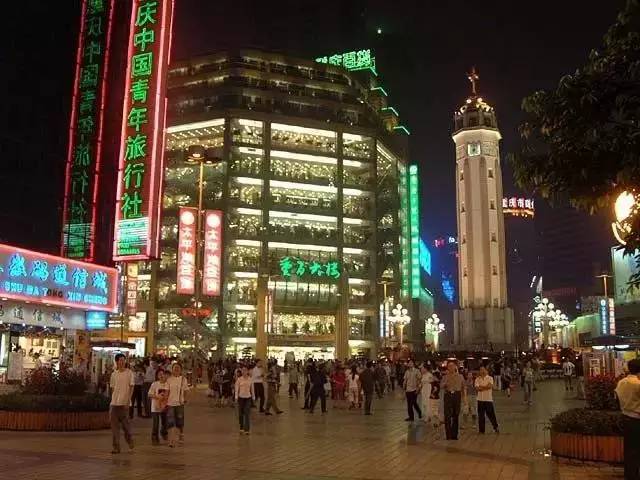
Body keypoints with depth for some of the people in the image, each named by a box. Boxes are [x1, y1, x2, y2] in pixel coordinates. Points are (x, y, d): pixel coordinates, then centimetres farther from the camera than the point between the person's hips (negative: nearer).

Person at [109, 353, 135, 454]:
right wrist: (112, 399, 10)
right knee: (114, 425, 1)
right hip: (114, 403, 4)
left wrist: (128, 401, -12)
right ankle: (116, 447, 5)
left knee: (125, 423, -1)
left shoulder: (129, 373, -2)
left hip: (124, 403, -4)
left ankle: (130, 439, 25)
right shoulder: (114, 374, 10)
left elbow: (131, 388, -5)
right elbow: (112, 388, 16)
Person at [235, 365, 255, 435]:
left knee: (247, 413, -6)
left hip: (248, 397, 0)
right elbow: (236, 389, -2)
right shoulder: (239, 379, -2)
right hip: (241, 397, 0)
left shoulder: (250, 379, 1)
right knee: (241, 413, 7)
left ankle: (246, 430, -3)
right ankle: (241, 428, 23)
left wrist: (253, 398, 8)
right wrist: (236, 397, -9)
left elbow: (252, 389, 7)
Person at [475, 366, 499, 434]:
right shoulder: (477, 379, 6)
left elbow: (490, 386, -16)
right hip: (480, 399, 2)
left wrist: (481, 387, -9)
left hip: (488, 399, -2)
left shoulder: (490, 378, 1)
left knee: (491, 414, 3)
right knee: (481, 416, 3)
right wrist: (485, 387, -13)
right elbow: (477, 388, -7)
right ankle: (481, 430, 10)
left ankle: (495, 427, 21)